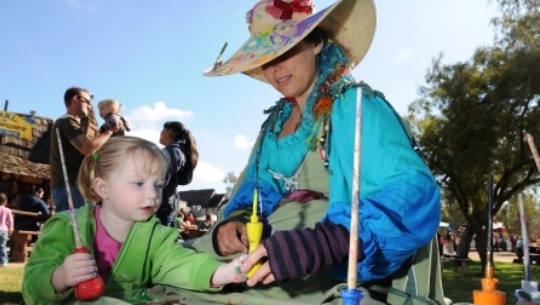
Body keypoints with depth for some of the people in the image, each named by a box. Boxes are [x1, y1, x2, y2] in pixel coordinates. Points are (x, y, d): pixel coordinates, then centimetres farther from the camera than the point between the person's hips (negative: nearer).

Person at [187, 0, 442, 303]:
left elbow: (412, 196, -21)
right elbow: (256, 192, 14)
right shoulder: (276, 121, 13)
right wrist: (235, 221, -10)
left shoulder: (355, 106, -9)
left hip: (336, 268, -6)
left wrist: (326, 242, -37)